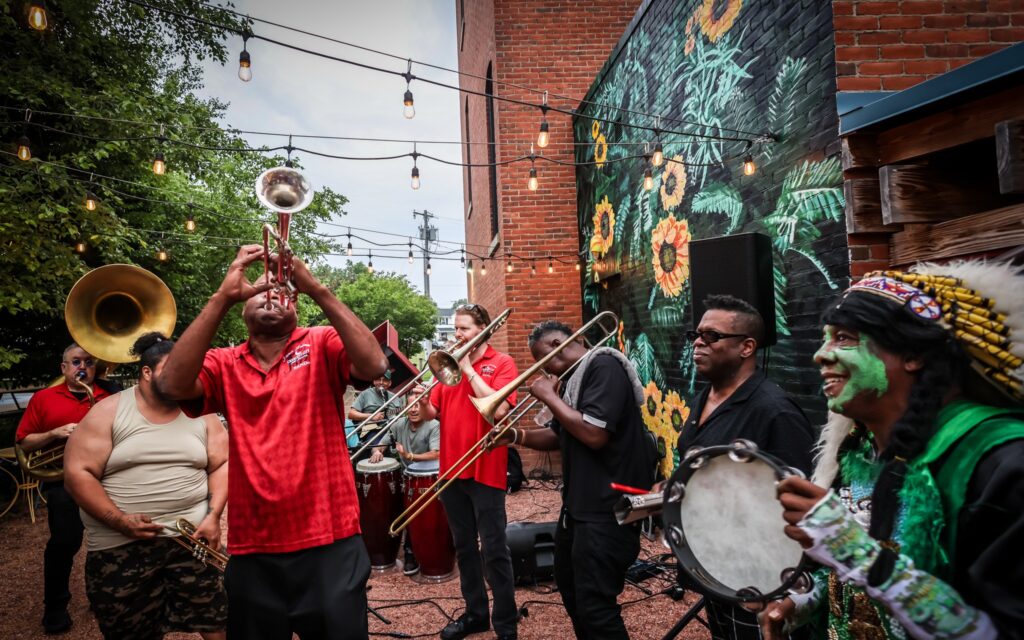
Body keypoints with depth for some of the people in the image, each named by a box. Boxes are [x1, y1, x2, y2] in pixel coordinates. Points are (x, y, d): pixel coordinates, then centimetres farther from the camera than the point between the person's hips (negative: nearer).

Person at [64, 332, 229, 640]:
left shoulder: (200, 413, 6)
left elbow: (222, 464, 6)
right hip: (121, 547, -1)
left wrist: (213, 515, -8)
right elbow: (77, 473, -6)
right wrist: (119, 520, -15)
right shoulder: (108, 412, -1)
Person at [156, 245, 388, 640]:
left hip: (329, 544, -2)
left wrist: (317, 290, -23)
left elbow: (374, 365, -19)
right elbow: (172, 384, -15)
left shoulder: (320, 346, 1)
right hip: (253, 551, 2)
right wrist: (223, 297, -20)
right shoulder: (225, 365, 6)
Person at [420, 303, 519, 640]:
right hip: (452, 468, 6)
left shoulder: (501, 363, -4)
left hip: (485, 470, -5)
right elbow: (432, 410, 7)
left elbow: (499, 409, -19)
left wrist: (469, 369, -15)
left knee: (494, 550, 1)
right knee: (464, 547, 15)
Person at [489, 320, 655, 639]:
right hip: (579, 502, 11)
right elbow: (559, 436, 19)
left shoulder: (604, 366, -18)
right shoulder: (574, 376, 12)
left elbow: (594, 434, -28)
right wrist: (516, 435, 3)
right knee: (570, 586, 24)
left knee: (595, 606, -5)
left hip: (608, 508, -11)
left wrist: (549, 396, -17)